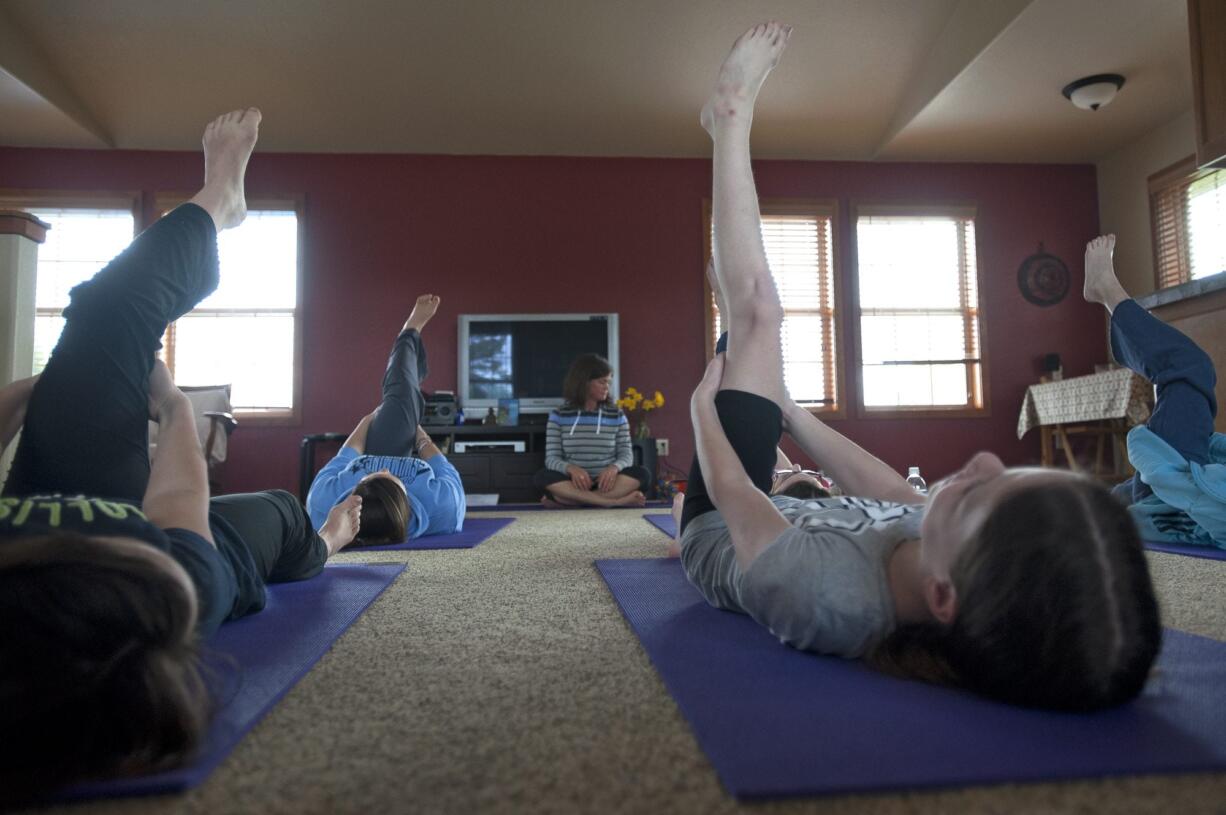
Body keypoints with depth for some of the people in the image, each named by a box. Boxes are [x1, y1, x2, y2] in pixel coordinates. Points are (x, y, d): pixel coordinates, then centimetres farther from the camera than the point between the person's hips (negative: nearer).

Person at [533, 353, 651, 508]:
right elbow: (551, 458, -2)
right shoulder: (559, 416, 5)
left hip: (606, 483, 1)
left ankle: (571, 500, -32)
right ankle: (618, 501, -35)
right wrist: (570, 468, -25)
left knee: (642, 474, -26)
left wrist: (614, 468, -22)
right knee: (543, 476, -30)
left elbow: (626, 455, 3)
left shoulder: (616, 415, 8)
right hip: (576, 483, -1)